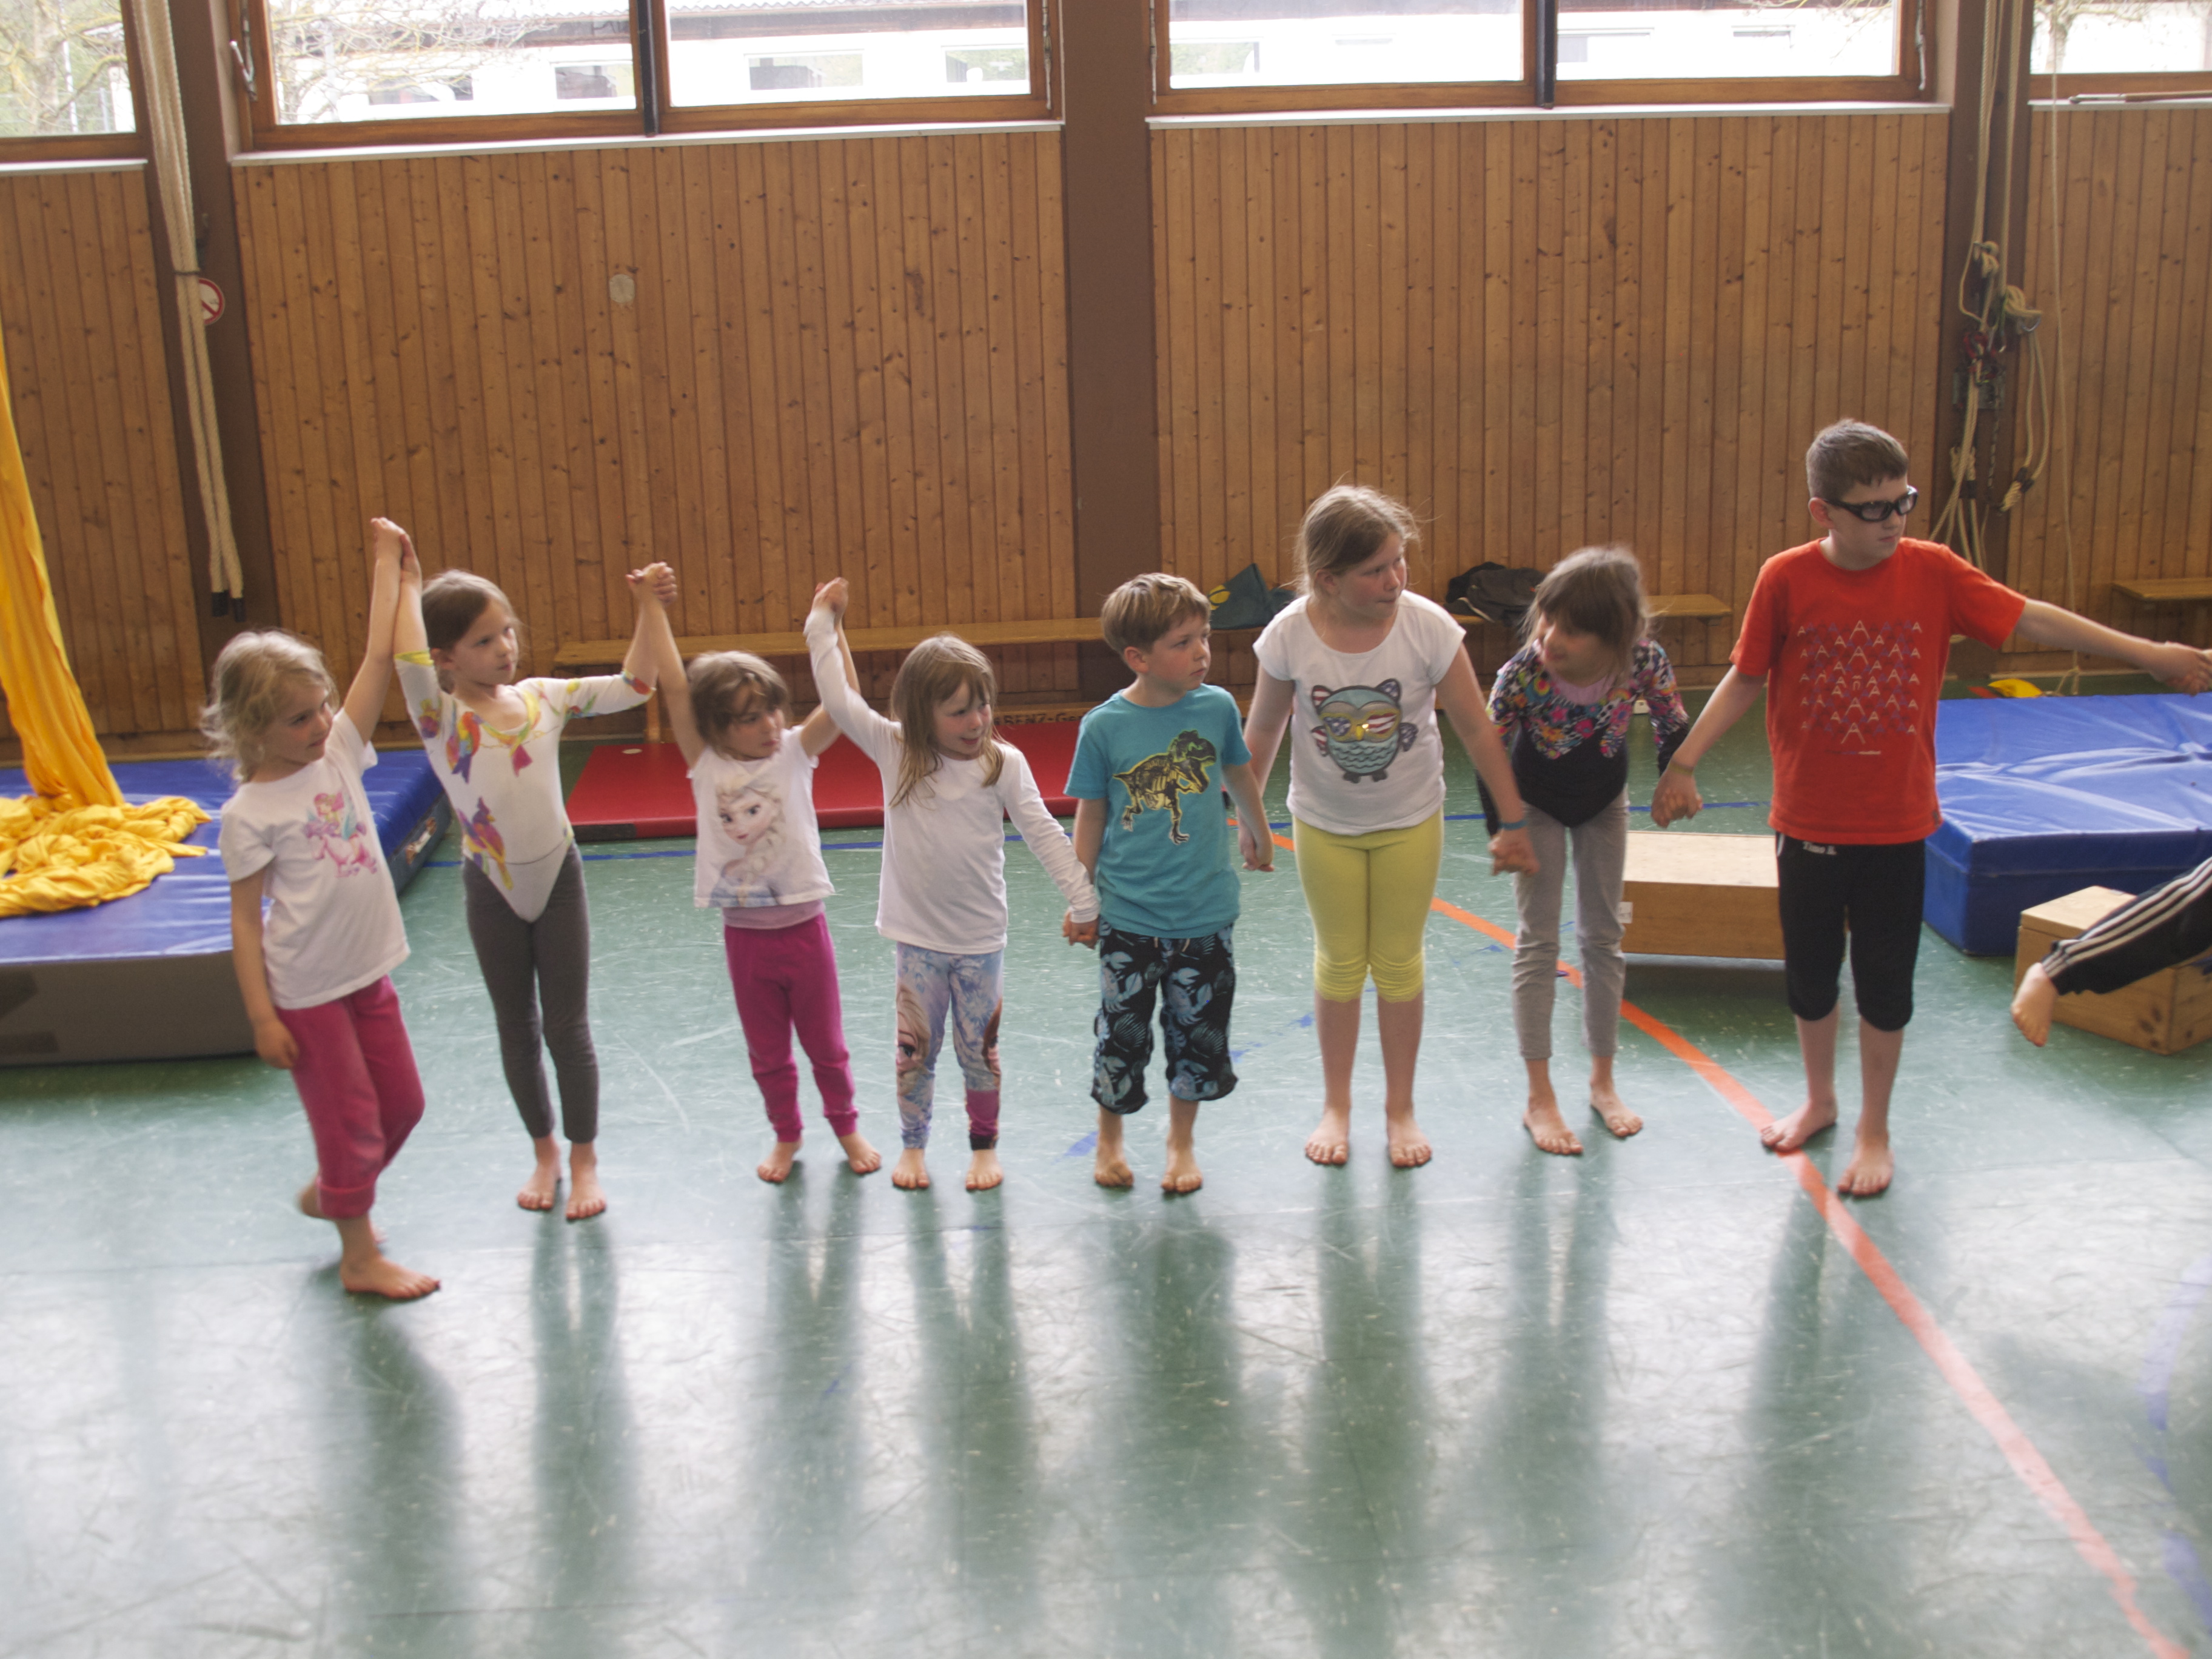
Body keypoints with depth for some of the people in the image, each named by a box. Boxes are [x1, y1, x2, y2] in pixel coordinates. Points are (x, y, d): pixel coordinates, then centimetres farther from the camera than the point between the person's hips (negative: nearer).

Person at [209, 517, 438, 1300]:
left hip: (368, 974, 6)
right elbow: (245, 918, -12)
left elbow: (379, 659, -4)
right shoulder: (249, 814, -15)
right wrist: (262, 1016, -13)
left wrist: (389, 567, -4)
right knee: (350, 1118, 3)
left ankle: (328, 1193, 40)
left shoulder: (338, 756, -1)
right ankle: (360, 1256, 20)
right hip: (306, 993, -6)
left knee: (401, 1102, 16)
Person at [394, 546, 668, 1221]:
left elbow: (633, 686, -2)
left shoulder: (543, 698, -4)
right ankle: (544, 1153, 31)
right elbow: (410, 663, -33)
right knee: (517, 1029, 14)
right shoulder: (441, 717, -14)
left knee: (567, 1026, 6)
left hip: (557, 876, 1)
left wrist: (648, 614, -12)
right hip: (492, 888, -1)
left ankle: (583, 1158, 21)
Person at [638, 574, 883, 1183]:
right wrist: (651, 608, -16)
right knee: (767, 1052, 17)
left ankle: (846, 1126, 37)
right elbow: (674, 687, -13)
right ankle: (786, 1134, 37)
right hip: (743, 934, 1)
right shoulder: (707, 765, -7)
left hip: (803, 927, -1)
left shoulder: (795, 752, -7)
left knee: (825, 1044, 16)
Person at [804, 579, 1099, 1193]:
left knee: (979, 1048, 9)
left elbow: (1044, 834, -6)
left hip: (980, 938, -1)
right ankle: (912, 1144, 29)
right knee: (915, 1048, 10)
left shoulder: (1003, 763, -8)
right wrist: (823, 624, -7)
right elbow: (839, 700, -8)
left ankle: (984, 1147, 27)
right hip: (917, 935, 1)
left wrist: (1082, 901, -7)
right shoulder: (894, 751, -5)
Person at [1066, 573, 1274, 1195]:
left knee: (1198, 1033, 11)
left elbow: (1238, 775, 14)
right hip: (1128, 917, -2)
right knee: (1121, 1035, 9)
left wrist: (1259, 835, 29)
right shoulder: (1103, 727, -11)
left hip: (1206, 912, 2)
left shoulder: (1217, 707, -5)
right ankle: (1109, 1139, 32)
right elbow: (1091, 815, 0)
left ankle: (1182, 1142, 32)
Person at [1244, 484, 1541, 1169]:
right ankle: (1336, 1106, 30)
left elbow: (1477, 730, -12)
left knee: (1400, 963, 11)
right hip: (1324, 823, 0)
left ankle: (1400, 1108, 28)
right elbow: (1262, 730, -3)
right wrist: (1249, 814, 7)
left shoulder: (1427, 626, -22)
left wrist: (1512, 822, -7)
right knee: (1339, 963, 12)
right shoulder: (1290, 636, -20)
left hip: (1411, 820, 0)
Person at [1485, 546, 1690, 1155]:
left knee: (1603, 937, 12)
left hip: (1604, 799, 3)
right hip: (1536, 802, -3)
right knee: (1538, 943, 0)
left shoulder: (1644, 661, -31)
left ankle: (1602, 1081, 27)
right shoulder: (1522, 672, -36)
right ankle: (1539, 1099, 8)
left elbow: (1673, 728, -10)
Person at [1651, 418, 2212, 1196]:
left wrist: (2148, 653, -8)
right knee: (1809, 973, 16)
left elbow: (2029, 617, -5)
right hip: (1809, 823, 0)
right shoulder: (1786, 579, -11)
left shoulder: (1932, 571, -8)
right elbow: (1744, 679, -3)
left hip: (1897, 826, 0)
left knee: (1885, 985, 10)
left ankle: (1874, 1131, 29)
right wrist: (1683, 763, -7)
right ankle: (1818, 1101, 41)